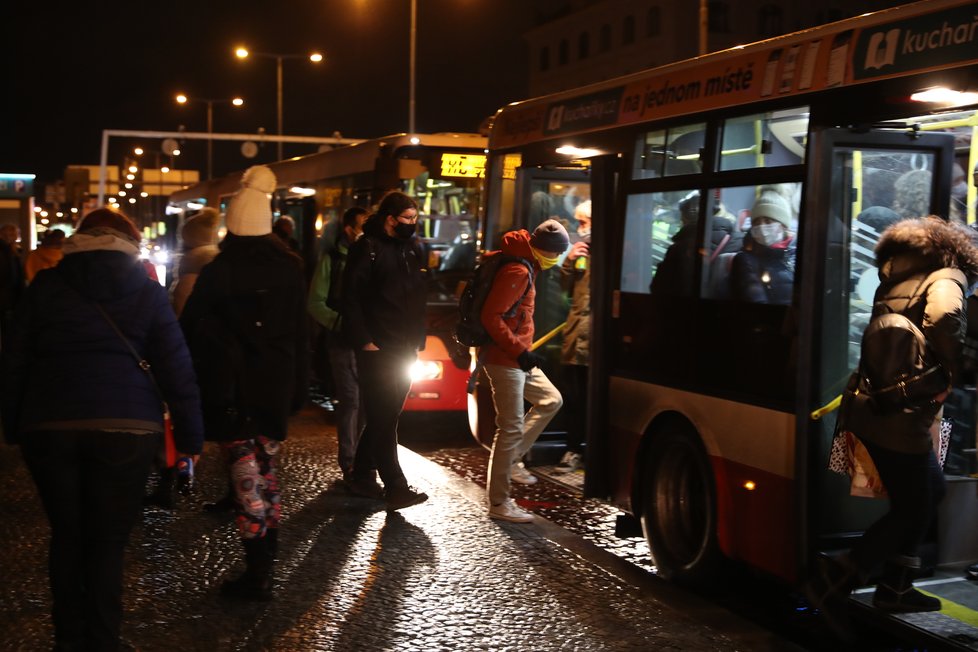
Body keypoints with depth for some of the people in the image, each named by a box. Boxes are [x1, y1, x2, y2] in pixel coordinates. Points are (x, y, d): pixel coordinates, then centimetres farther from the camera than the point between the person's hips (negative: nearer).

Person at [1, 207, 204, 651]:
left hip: (50, 425, 1)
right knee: (108, 540, 6)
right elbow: (176, 368, 1)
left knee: (67, 535, 14)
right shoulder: (147, 291, 6)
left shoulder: (46, 286, 9)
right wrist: (189, 437, 5)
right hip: (125, 427, -1)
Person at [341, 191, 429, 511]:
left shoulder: (414, 248, 13)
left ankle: (363, 476, 23)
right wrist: (363, 340, -16)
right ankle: (395, 488, -6)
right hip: (377, 350, -7)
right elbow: (351, 298, -12)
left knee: (385, 416, 12)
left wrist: (418, 340, 14)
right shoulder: (367, 248, -8)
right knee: (383, 419, -5)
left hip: (405, 349, 7)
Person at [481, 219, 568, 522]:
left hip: (516, 358, 10)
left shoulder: (523, 266, 12)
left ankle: (509, 458, 15)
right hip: (505, 360, -10)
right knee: (511, 427, -6)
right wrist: (520, 352, -23)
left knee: (550, 400, 18)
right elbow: (491, 317, -24)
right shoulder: (517, 272, -19)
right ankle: (499, 503, 2)